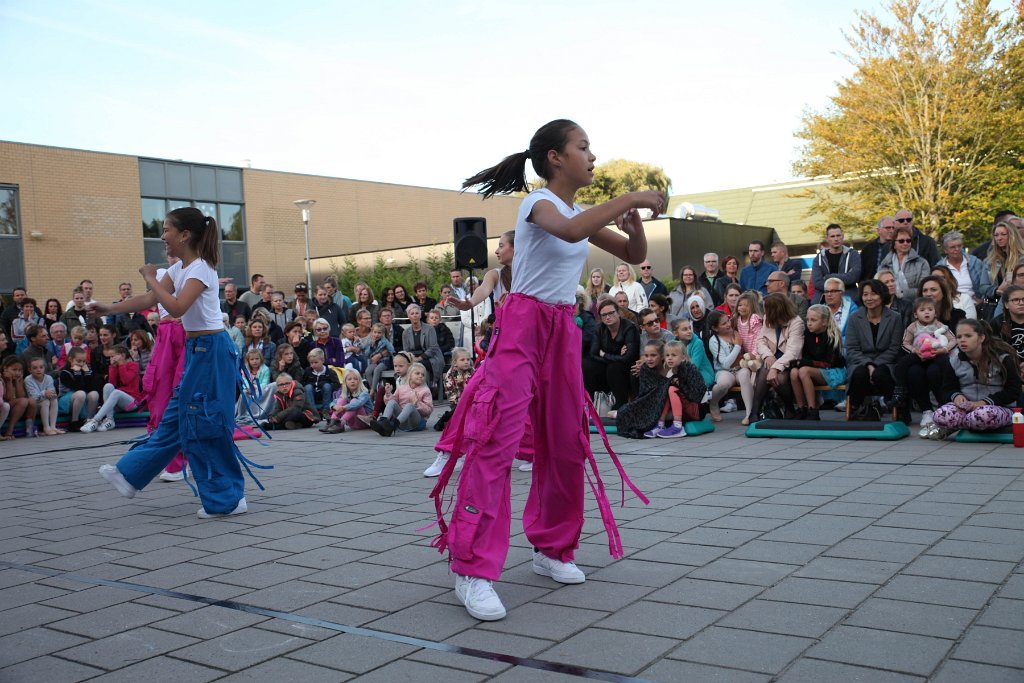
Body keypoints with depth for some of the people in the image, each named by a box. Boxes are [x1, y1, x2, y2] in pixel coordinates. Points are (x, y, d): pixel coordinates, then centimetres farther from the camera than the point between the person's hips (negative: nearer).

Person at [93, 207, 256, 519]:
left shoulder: (201, 268, -16)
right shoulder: (179, 269, 12)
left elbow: (177, 307, -29)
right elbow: (150, 300, 18)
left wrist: (151, 278, -18)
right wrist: (110, 309, 17)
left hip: (212, 350, -9)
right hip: (196, 349, 9)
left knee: (207, 424, -3)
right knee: (175, 417, 17)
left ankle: (228, 499, 5)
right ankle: (131, 475, 28)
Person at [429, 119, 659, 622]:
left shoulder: (582, 212, 13)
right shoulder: (539, 202, -10)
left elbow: (635, 256, 17)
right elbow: (570, 231, -34)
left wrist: (634, 222, -3)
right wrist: (629, 199, -27)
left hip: (563, 331, 8)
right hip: (522, 323, -8)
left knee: (566, 444, 9)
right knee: (497, 440, -15)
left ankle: (552, 549, 25)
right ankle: (472, 570, -12)